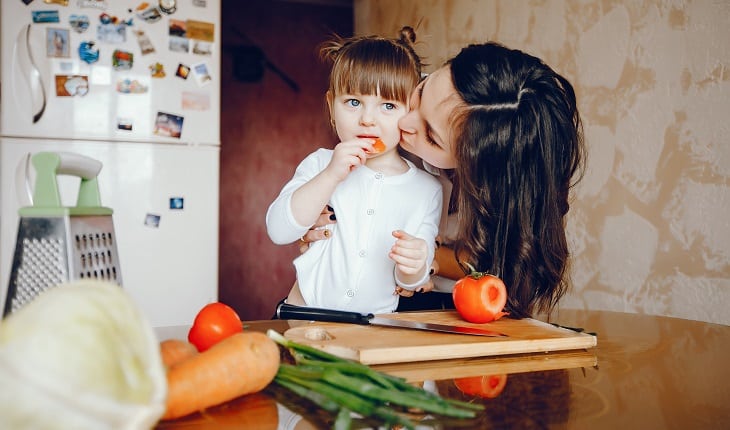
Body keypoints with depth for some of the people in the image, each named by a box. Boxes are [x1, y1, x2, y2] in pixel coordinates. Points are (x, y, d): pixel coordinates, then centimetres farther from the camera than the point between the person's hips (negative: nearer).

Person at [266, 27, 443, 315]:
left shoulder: (427, 190, 0)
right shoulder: (320, 165, 1)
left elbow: (408, 281, 2)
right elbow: (278, 231, -12)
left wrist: (414, 266, -22)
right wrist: (331, 176, -20)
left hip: (375, 326, 3)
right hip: (305, 313, -2)